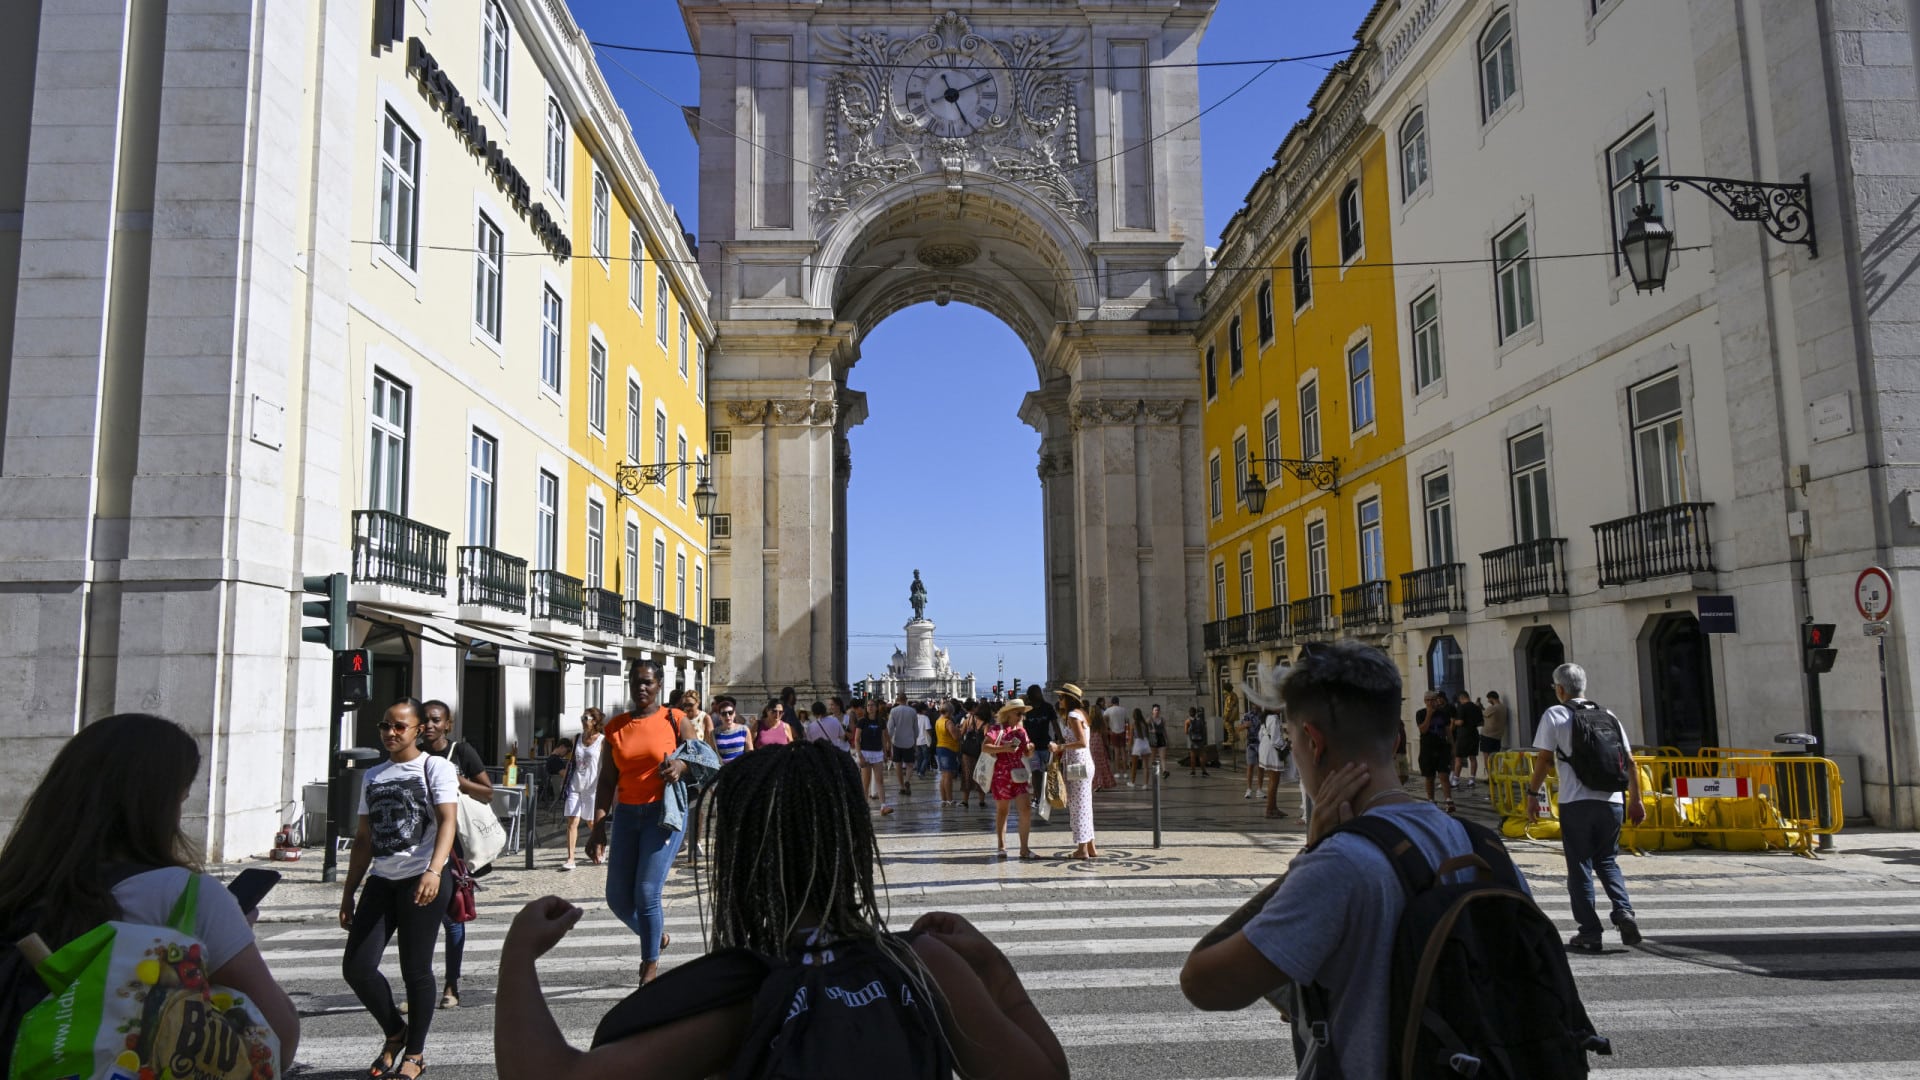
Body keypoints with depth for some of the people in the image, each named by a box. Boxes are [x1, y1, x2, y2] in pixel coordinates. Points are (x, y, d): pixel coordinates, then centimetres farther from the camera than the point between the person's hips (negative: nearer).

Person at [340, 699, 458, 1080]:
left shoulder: (436, 767, -2)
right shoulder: (372, 776, 17)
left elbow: (447, 821, -14)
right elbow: (364, 839, 20)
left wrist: (433, 871, -29)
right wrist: (348, 893, 16)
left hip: (423, 879, -6)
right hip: (382, 879, 6)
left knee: (415, 969, -1)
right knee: (356, 966, -2)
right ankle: (394, 1032, 23)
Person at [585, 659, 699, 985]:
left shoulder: (674, 720, 0)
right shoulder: (616, 727, 8)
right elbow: (607, 781, 7)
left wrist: (681, 765, -18)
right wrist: (598, 826, 0)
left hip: (663, 813, -4)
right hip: (626, 814, 4)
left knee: (647, 892, -9)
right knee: (617, 898, 5)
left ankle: (651, 965, 10)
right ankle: (657, 935, 34)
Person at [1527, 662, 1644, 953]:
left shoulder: (1554, 715, 1)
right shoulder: (1608, 716, 12)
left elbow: (1544, 760, -4)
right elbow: (1629, 762, 11)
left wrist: (1533, 794, 5)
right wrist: (1636, 800, 17)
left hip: (1575, 802, -4)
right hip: (1611, 801, 4)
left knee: (1580, 867, 5)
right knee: (1607, 860, 20)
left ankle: (1590, 932, 5)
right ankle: (1623, 911, -1)